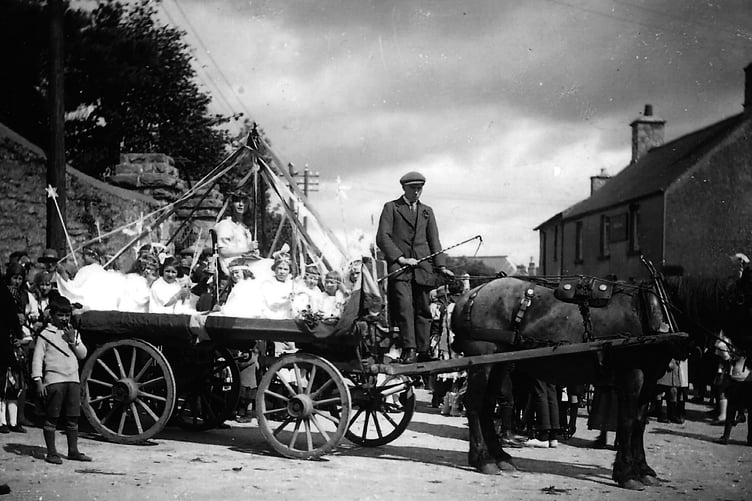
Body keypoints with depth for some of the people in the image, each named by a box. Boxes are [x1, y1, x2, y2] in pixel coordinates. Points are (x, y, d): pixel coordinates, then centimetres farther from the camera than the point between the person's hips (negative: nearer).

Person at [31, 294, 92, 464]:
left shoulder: (74, 333, 14)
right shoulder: (46, 335, -2)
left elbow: (83, 354, 8)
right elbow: (37, 359, -4)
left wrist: (73, 341, -7)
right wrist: (38, 380, -11)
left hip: (73, 380, 5)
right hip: (54, 380, -5)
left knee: (73, 418, 8)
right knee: (51, 418, -1)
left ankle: (73, 451, 15)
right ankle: (51, 453, 4)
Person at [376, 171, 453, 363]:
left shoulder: (427, 211, 21)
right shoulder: (391, 208, 9)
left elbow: (433, 240, 19)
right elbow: (382, 238, -1)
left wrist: (441, 266, 6)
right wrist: (400, 258, -12)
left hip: (422, 265, 4)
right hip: (399, 267, -4)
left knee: (423, 309, -1)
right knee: (404, 306, -18)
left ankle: (423, 351, 2)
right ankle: (409, 349, -21)